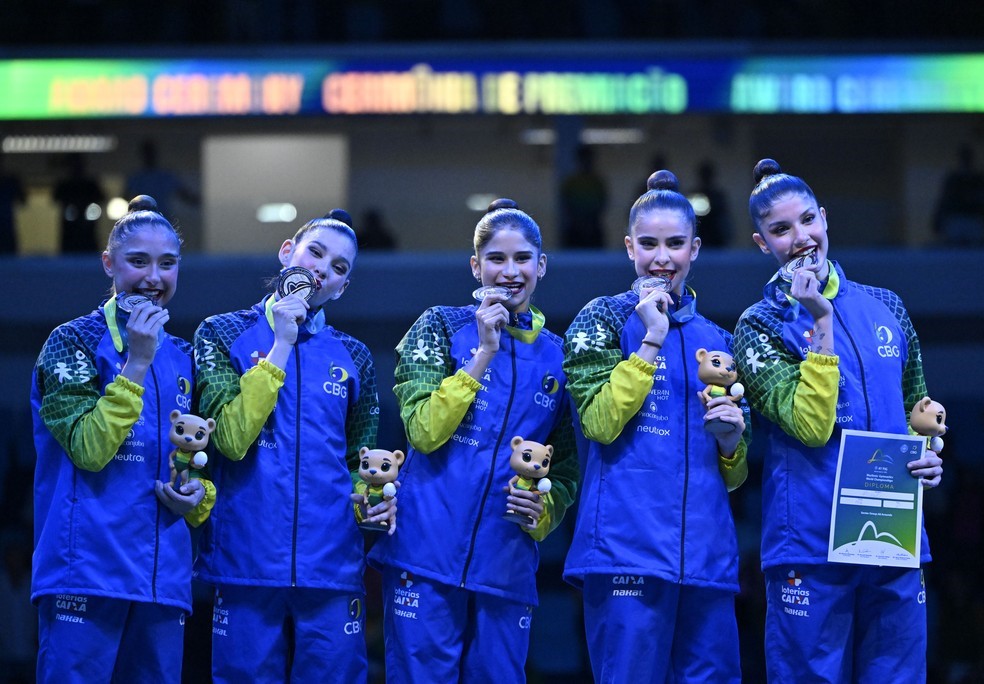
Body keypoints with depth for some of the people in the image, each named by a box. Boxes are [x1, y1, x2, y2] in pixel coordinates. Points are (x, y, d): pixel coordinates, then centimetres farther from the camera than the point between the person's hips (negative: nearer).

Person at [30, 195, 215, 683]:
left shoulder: (183, 359, 16)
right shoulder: (73, 342, -1)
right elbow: (88, 448, -13)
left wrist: (199, 496, 3)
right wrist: (137, 363, -15)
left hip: (164, 578, 6)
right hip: (87, 567, -6)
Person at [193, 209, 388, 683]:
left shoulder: (352, 357, 13)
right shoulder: (222, 334, 4)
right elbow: (233, 439, -10)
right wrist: (282, 344, -9)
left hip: (332, 567, 3)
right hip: (247, 565, -2)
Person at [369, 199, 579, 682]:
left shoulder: (557, 357, 12)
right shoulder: (441, 327, 4)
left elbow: (567, 470, 18)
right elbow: (424, 432, -9)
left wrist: (544, 508, -3)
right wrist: (485, 352, -11)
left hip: (507, 566, 3)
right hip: (428, 550, -3)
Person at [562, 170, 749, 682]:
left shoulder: (715, 340, 18)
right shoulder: (603, 319, 5)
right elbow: (600, 422, -11)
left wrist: (731, 442, -1)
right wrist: (652, 338, -10)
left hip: (707, 556, 5)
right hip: (629, 544, -5)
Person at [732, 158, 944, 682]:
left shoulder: (885, 307, 12)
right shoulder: (761, 325, -1)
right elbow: (812, 425, -14)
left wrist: (927, 456, 3)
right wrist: (822, 321, -16)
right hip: (811, 543, -4)